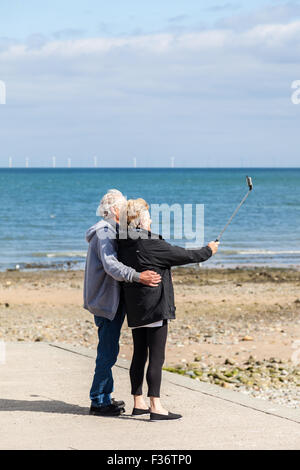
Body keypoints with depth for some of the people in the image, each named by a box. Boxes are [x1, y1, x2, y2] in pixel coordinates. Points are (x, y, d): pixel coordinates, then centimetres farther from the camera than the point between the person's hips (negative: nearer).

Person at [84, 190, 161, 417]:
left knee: (108, 350, 16)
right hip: (107, 300, -11)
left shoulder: (110, 231, 17)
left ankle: (105, 397, 25)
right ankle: (98, 402, -4)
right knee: (108, 351, -8)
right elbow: (111, 265, -31)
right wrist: (137, 276, -44)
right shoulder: (104, 232, -16)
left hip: (108, 300, 11)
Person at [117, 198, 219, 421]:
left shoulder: (124, 244, 6)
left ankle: (138, 403, 20)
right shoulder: (152, 244, -15)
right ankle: (156, 407, -8)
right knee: (156, 357, -6)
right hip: (155, 307, -8)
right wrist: (208, 251, 10)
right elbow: (183, 256, -6)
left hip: (135, 310, 8)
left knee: (140, 355, 14)